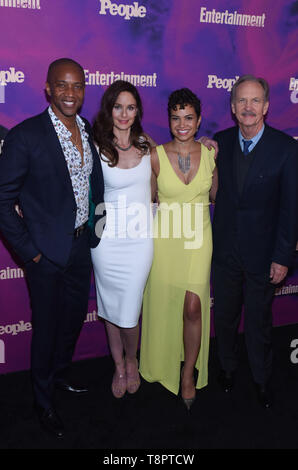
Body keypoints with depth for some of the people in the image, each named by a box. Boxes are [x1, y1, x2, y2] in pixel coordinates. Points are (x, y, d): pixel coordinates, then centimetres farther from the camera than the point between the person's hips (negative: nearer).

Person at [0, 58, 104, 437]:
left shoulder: (90, 132, 3)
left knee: (74, 317, 21)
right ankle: (43, 400, 34)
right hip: (46, 251, -6)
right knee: (46, 325, 10)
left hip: (81, 245, 6)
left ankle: (59, 374, 48)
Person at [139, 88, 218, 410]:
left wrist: (216, 160, 1)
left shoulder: (210, 154, -1)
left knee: (193, 308, -3)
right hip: (164, 239, -1)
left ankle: (188, 373, 18)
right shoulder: (156, 155, -7)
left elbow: (215, 195, 11)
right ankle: (163, 366, 36)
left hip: (198, 239, 1)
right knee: (163, 305, 11)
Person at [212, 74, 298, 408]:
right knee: (224, 315, 18)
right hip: (224, 249, 3)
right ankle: (227, 367, 43)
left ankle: (262, 379, 36)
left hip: (261, 252, -3)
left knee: (259, 321, 13)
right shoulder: (220, 142, 0)